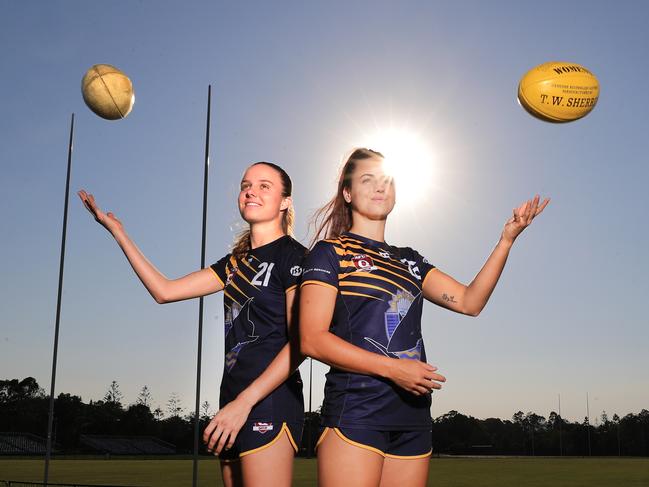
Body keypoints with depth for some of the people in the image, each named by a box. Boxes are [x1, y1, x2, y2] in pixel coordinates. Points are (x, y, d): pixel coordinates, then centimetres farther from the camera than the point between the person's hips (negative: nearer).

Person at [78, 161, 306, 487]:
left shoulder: (293, 255, -4)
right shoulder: (237, 261, 19)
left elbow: (301, 343, -12)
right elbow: (165, 291, 18)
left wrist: (244, 402, -19)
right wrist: (118, 232, 18)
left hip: (269, 401, -8)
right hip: (234, 400, 8)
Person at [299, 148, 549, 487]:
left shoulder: (408, 261, 20)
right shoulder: (330, 253, 1)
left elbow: (469, 301, 9)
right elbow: (311, 340, -9)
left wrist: (506, 239, -1)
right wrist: (392, 368, -17)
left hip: (413, 418, 6)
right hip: (354, 412, -6)